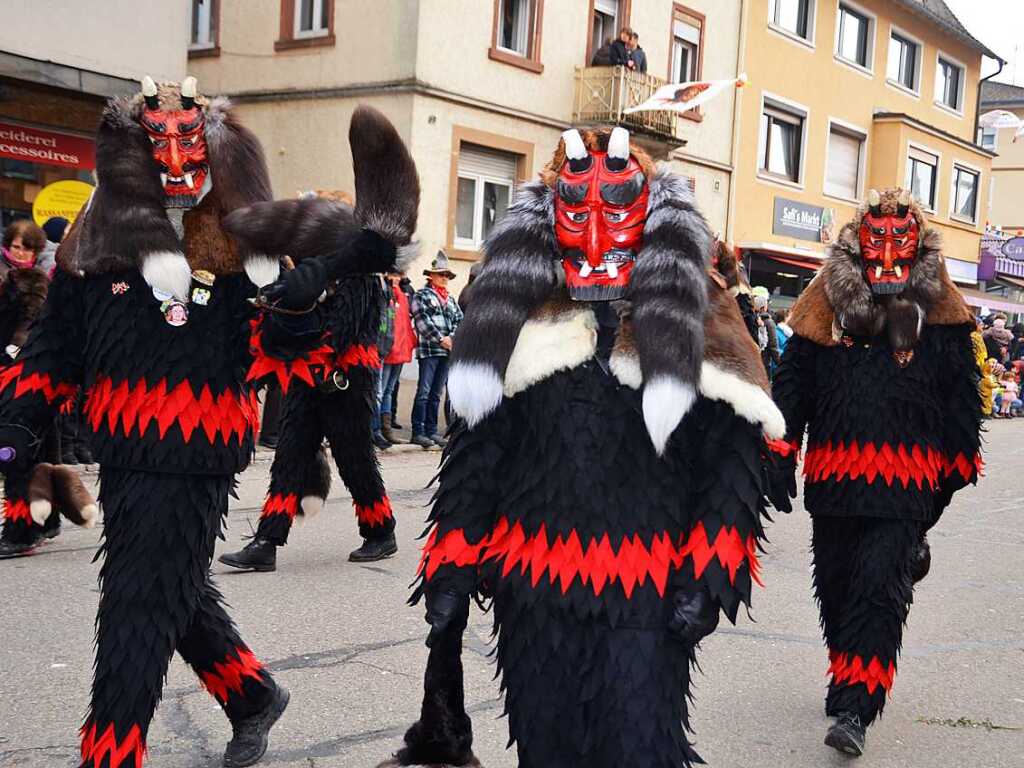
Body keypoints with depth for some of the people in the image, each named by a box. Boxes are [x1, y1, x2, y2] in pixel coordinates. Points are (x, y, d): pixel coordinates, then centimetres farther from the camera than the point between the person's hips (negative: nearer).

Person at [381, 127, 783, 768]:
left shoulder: (700, 320, 1)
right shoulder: (519, 318, 9)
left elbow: (730, 459, -2)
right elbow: (475, 455, 9)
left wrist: (707, 574, -9)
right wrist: (452, 568, 5)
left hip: (647, 595, -3)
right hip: (533, 592, 3)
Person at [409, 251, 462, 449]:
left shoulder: (451, 299, 21)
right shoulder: (422, 295, 2)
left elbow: (459, 320, 15)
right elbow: (422, 320, -9)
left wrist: (452, 338, -4)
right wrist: (440, 339, -12)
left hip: (447, 351, 6)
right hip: (428, 350, -6)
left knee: (436, 393, 9)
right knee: (424, 392, -8)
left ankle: (432, 431, 13)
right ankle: (418, 432, -6)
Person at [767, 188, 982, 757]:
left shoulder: (940, 311, 4)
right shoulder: (827, 304, 6)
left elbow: (963, 392, 8)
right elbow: (792, 379, 7)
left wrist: (958, 464, 8)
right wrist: (782, 454, 3)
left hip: (906, 479, -3)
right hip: (834, 471, 3)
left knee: (881, 590, -10)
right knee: (835, 584, 14)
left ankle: (855, 710, -7)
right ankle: (851, 678, 35)